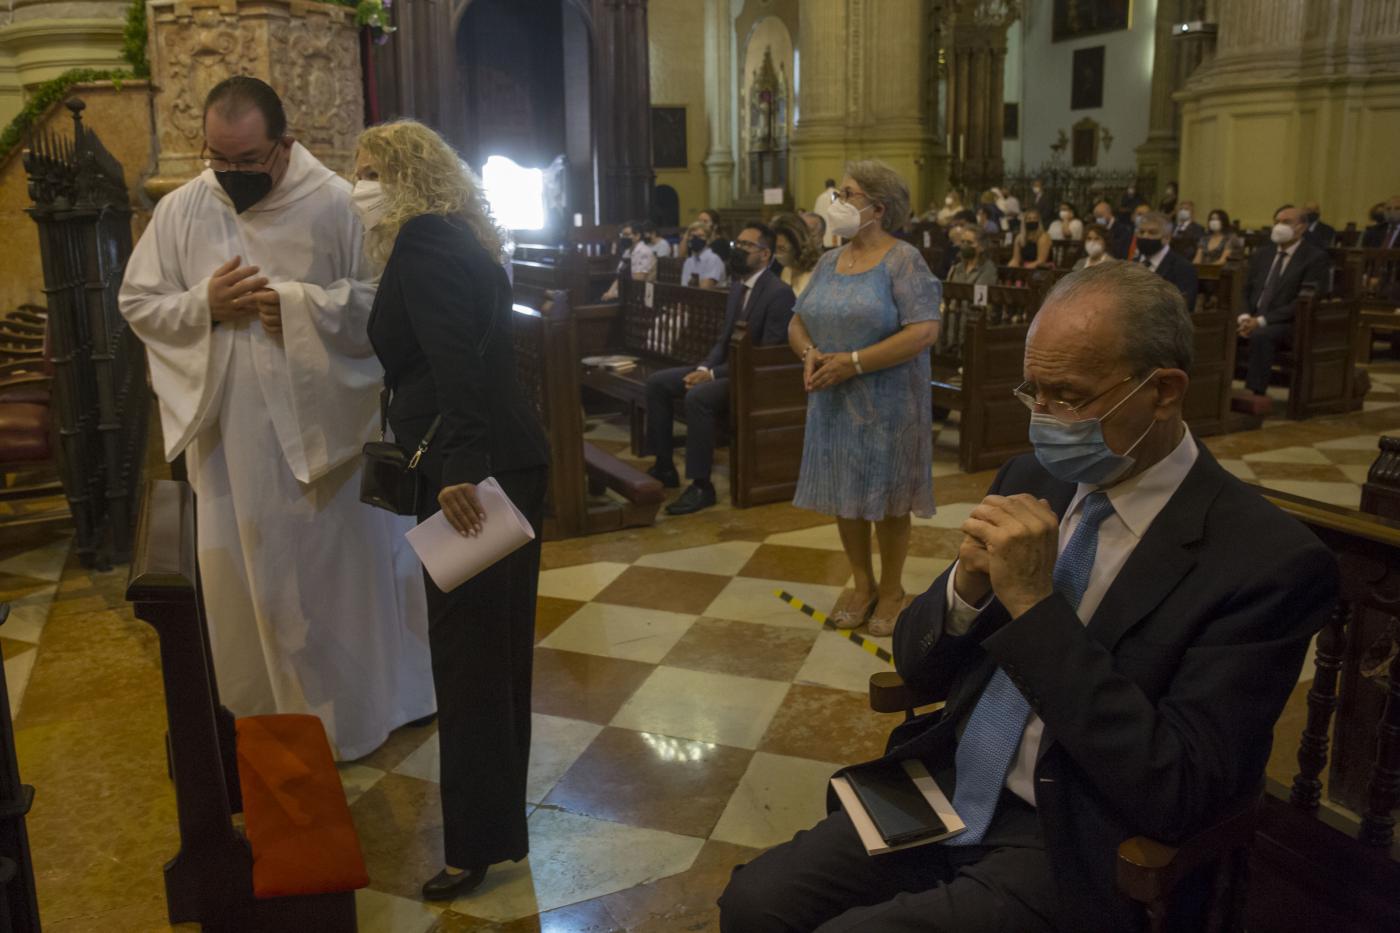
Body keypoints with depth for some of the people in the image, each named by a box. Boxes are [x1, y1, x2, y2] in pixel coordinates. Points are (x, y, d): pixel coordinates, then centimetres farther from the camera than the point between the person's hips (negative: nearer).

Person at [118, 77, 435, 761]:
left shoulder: (335, 202, -8)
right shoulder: (181, 209, 1)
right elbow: (137, 304, 6)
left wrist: (298, 304, -20)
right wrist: (204, 306, -12)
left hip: (325, 422, -2)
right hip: (232, 430, 3)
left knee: (343, 562, 10)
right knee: (250, 570, 11)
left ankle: (360, 703, 30)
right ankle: (271, 711, 31)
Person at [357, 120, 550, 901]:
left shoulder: (423, 238, -10)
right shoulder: (459, 240, 18)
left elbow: (453, 360, -23)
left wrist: (459, 469, -29)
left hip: (473, 471, -10)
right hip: (509, 459, 10)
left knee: (470, 651, 0)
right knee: (498, 645, 18)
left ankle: (480, 841, 14)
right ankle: (501, 819, 35)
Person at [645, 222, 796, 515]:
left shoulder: (779, 293, -16)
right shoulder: (738, 286, 12)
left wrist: (713, 374, -22)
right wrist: (704, 368, -3)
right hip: (727, 367, 9)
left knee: (698, 397, -34)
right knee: (657, 382, 0)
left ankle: (701, 485, -24)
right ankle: (664, 466, 6)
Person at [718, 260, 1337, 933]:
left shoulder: (1269, 561, -16)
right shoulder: (1030, 482, 2)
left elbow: (1176, 795, -21)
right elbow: (918, 670, 6)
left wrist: (1034, 602, -26)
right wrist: (967, 585, -16)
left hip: (1072, 853, -5)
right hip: (943, 794, 6)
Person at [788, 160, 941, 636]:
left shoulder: (903, 260, -11)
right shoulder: (829, 262, 9)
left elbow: (924, 331, -20)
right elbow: (798, 323, 13)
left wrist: (853, 362, -23)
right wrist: (809, 353, -10)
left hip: (887, 404, -6)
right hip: (834, 402, 6)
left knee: (886, 499, 5)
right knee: (844, 495, 12)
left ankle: (891, 591, 23)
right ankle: (863, 584, 29)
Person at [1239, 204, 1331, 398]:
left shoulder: (1315, 258, -3)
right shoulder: (1262, 254, 17)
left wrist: (1262, 321, -20)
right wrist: (1245, 317, -8)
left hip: (1290, 326, -5)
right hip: (1253, 319, 6)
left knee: (1261, 335, -36)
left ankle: (1254, 394, -36)